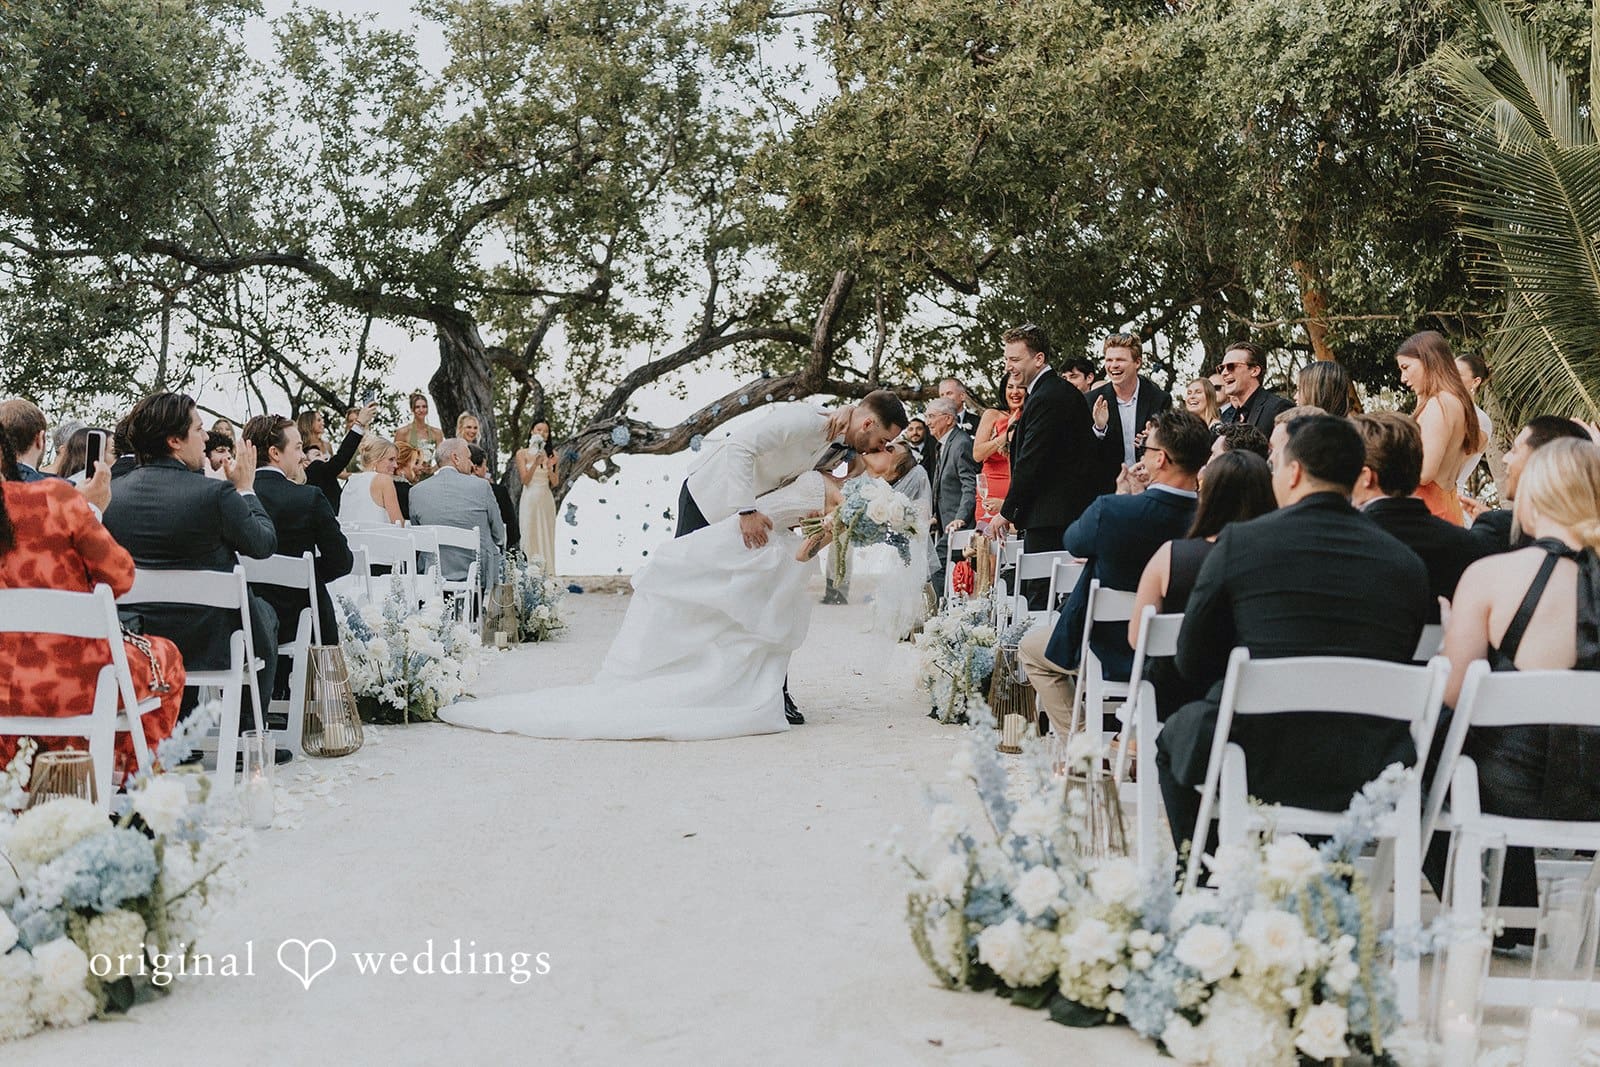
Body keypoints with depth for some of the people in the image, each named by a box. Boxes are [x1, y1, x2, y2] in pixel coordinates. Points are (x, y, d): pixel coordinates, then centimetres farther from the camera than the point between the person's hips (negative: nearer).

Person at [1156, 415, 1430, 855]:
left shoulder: (1239, 542, -5)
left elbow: (1192, 664, 2)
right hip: (1369, 774, 4)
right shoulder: (1407, 562, 2)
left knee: (1175, 736, 28)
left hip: (1259, 764, -3)